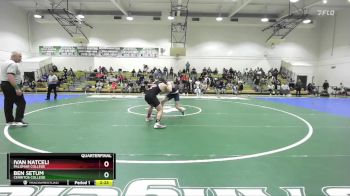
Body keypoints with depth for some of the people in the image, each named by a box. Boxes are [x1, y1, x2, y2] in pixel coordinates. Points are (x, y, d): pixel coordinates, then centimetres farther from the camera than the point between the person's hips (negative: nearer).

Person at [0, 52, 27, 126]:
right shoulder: (13, 64, -16)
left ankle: (9, 120, 18)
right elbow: (10, 77, -27)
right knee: (21, 103, -8)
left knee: (8, 103, 12)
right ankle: (18, 121, -11)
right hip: (11, 86, -11)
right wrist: (17, 89, -31)